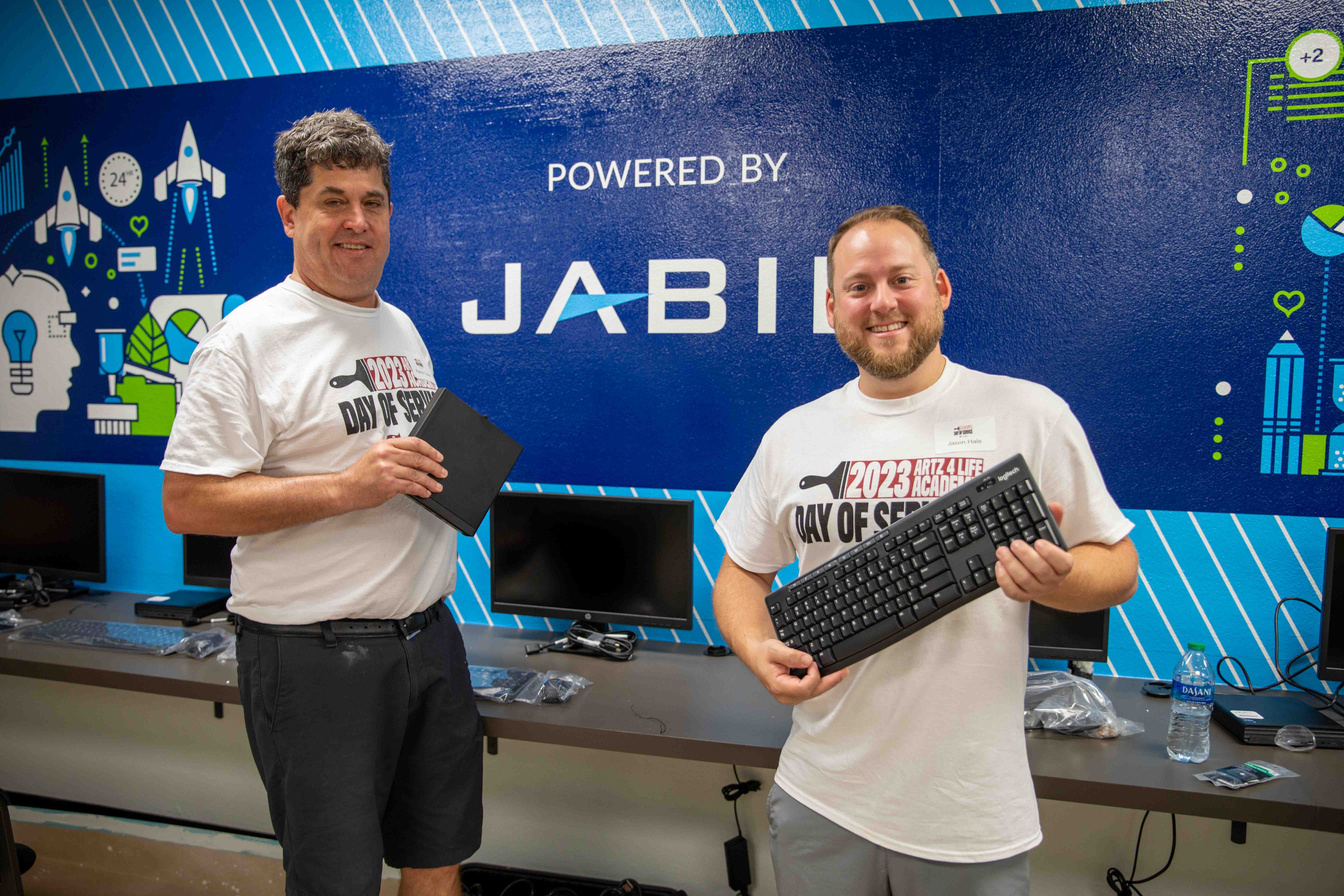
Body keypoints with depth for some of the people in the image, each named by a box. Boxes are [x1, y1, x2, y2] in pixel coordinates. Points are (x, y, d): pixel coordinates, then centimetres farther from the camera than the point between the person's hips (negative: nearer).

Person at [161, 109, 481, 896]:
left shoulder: (402, 329, 13)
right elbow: (186, 504, -15)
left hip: (429, 635, 7)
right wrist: (346, 487, -24)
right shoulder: (249, 339, -10)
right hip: (316, 654, -7)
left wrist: (458, 470, 0)